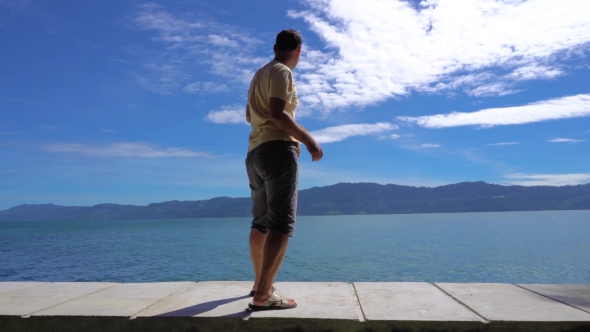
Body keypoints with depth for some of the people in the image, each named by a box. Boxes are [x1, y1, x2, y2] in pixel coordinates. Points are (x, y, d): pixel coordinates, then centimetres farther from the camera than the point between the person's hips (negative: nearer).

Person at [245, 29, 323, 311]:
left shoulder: (259, 74, 24)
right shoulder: (282, 72, -3)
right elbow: (277, 113, -18)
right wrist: (307, 139, -15)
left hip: (255, 152, 10)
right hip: (278, 150, -9)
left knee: (261, 222, 14)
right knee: (281, 225, -12)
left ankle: (260, 282, 25)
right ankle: (263, 295, -16)